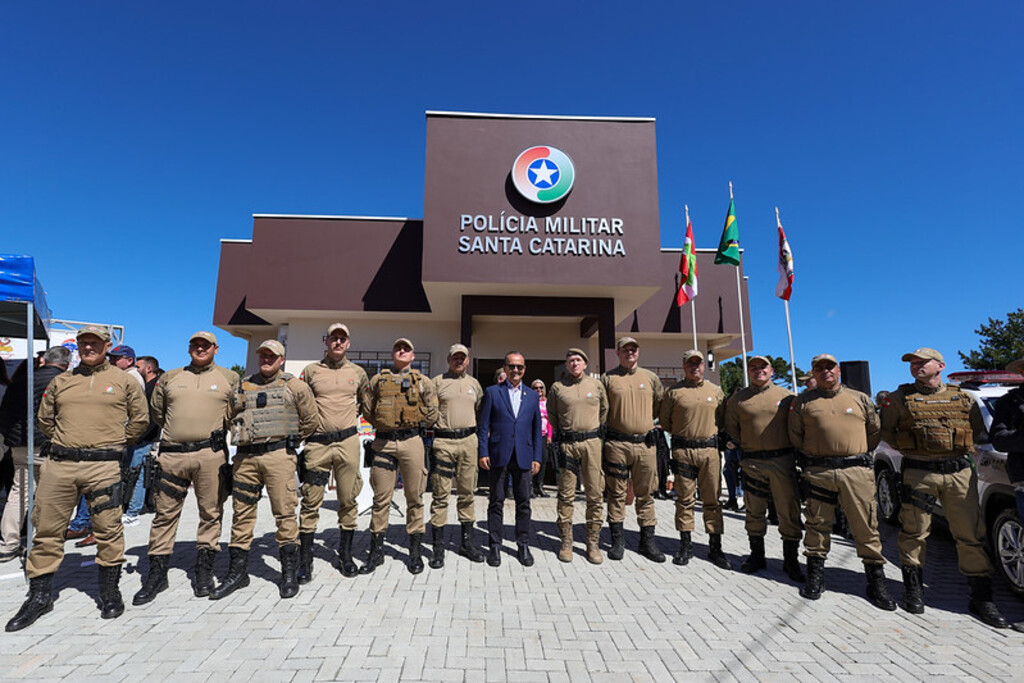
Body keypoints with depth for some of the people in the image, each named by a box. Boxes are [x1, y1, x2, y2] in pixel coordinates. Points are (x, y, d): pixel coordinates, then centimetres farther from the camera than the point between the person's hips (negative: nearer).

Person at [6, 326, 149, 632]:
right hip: (59, 464, 3)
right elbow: (44, 419, 22)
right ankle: (39, 595, 23)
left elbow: (140, 419, 8)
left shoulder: (124, 381, 4)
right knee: (47, 529, 7)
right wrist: (64, 442, 13)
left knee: (108, 531, 2)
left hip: (103, 466, -3)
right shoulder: (60, 381, 13)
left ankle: (110, 592, 15)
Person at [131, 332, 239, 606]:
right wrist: (179, 430, 17)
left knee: (211, 513, 4)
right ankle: (156, 573, 18)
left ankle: (204, 569, 17)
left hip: (211, 454, -2)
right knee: (165, 514, 6)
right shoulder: (169, 378, 14)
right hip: (172, 454, 2)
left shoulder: (230, 378, 8)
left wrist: (218, 431, 8)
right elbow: (157, 412, 21)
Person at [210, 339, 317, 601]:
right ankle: (237, 571, 24)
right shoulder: (243, 387, 15)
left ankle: (289, 572, 9)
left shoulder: (294, 386, 4)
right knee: (242, 513, 11)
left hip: (278, 455, -4)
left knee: (284, 513, -2)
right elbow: (232, 417, 24)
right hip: (245, 457, 4)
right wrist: (242, 438, 13)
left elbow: (310, 419, 7)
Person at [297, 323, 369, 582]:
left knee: (348, 501, 7)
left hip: (347, 442, 1)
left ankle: (345, 555, 20)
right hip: (317, 443, -1)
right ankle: (305, 560, 12)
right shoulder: (311, 370, 5)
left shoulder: (358, 372, 9)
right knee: (311, 502, 1)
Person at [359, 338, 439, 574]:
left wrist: (415, 426, 7)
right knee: (381, 497, 5)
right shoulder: (378, 380, 10)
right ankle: (376, 552, 18)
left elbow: (432, 414, 8)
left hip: (411, 442, 0)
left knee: (414, 497, 5)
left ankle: (415, 552, 17)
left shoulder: (423, 382, 8)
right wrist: (383, 425, 7)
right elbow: (367, 410, 12)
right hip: (384, 442, 1)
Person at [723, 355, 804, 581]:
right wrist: (747, 447, 8)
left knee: (789, 511, 2)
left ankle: (791, 560, 16)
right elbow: (731, 428, 12)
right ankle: (756, 556, 24)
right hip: (752, 463, 1)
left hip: (783, 461, -1)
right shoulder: (738, 398, 5)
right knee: (754, 512, 9)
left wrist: (791, 451, 6)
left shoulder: (786, 396, 5)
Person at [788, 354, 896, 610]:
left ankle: (876, 583, 15)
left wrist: (857, 455, 13)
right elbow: (795, 436, 13)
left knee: (866, 527, 2)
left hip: (857, 471, 1)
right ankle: (815, 577, 17)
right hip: (818, 472, 0)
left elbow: (875, 433, 17)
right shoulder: (803, 401, 8)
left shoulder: (860, 399, 11)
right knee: (817, 524, 6)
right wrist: (812, 456, 10)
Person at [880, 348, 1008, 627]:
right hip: (919, 473, -2)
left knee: (971, 535, 3)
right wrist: (911, 449, 1)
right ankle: (913, 588, 18)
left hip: (960, 473, 2)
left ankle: (981, 597, 15)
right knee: (914, 533, 4)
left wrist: (962, 450, 4)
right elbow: (885, 431, 9)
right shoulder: (900, 398, 5)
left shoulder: (963, 399, 12)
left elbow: (979, 431, 16)